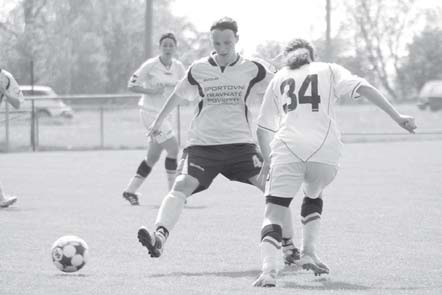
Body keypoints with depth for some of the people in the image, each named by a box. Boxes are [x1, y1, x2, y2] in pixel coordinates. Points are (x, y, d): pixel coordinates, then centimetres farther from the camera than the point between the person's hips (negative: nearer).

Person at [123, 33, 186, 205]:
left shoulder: (178, 67, 5)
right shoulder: (151, 65, -11)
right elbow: (131, 85, -8)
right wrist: (151, 91, -20)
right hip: (150, 112, -7)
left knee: (153, 156, 11)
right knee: (173, 148, -14)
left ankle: (131, 190, 21)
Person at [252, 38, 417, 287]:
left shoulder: (279, 79, 25)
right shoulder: (329, 70, 21)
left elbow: (263, 128, 25)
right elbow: (363, 88, 4)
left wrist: (267, 160, 40)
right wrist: (396, 116, 2)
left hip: (287, 148, 0)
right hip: (324, 150, 0)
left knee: (273, 213, 0)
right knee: (314, 195, 31)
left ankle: (269, 268, -24)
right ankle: (309, 252, 17)